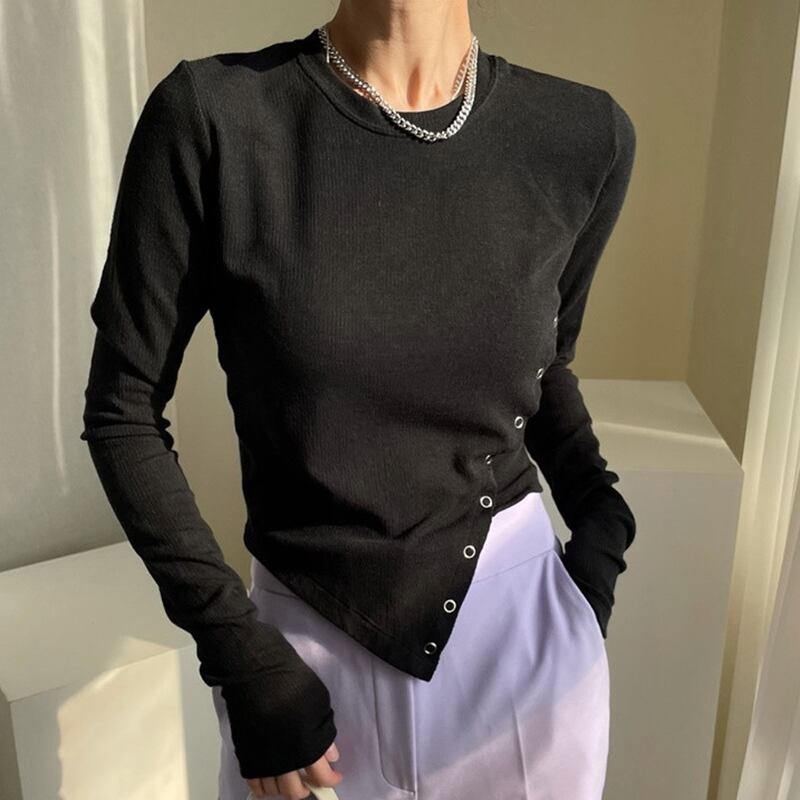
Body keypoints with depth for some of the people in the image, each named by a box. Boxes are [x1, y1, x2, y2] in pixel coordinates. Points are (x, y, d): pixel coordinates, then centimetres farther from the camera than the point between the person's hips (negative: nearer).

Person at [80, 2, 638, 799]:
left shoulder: (583, 136, -7)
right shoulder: (212, 116, -15)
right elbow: (122, 407, -7)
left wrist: (601, 518, -4)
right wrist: (236, 649, -11)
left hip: (528, 631, 2)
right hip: (309, 645, -1)